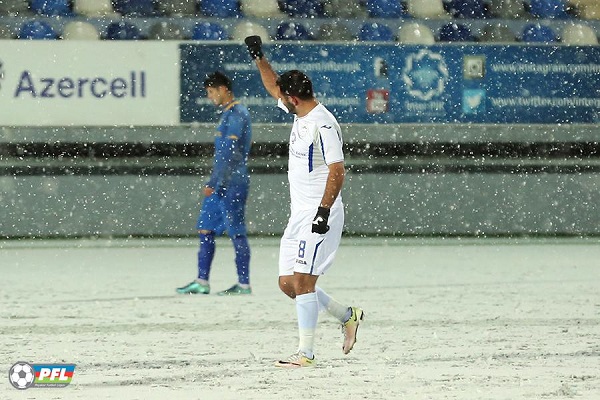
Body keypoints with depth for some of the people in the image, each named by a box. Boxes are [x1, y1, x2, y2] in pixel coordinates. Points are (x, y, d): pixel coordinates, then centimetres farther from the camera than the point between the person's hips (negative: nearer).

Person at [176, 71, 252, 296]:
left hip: (232, 184, -10)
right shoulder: (228, 115, 17)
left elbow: (229, 153, -19)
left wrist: (215, 184, -19)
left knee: (237, 233, -5)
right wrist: (212, 183, 21)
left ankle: (244, 284, -1)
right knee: (205, 230, 8)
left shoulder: (237, 115, -13)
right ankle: (202, 282, 10)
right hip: (220, 185, 10)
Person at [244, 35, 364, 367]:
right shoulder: (301, 114, 12)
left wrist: (324, 210, -25)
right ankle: (347, 316, 22)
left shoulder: (323, 125, -16)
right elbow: (273, 87, 29)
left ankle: (305, 353, -12)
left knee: (302, 281, -13)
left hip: (319, 215, -10)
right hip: (300, 215, 10)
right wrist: (258, 56, 21)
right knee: (288, 283, 8)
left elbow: (337, 172, -20)